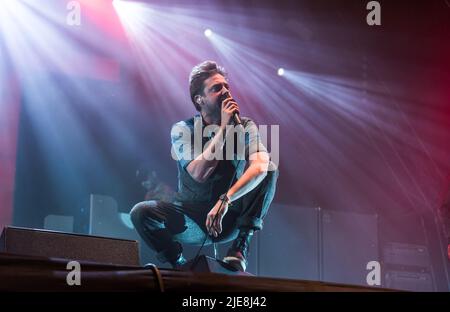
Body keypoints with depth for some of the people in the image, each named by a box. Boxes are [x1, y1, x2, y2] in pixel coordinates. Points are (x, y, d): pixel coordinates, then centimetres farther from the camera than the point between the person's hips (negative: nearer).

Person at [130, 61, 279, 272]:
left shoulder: (245, 127, -4)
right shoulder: (183, 130, -6)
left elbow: (260, 165, -25)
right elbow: (199, 174, -23)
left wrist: (225, 199, -40)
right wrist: (224, 128, -21)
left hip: (232, 218, 1)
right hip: (192, 221, 0)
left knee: (269, 169, -22)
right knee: (141, 213, -26)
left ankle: (240, 248, -19)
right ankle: (179, 265, -5)